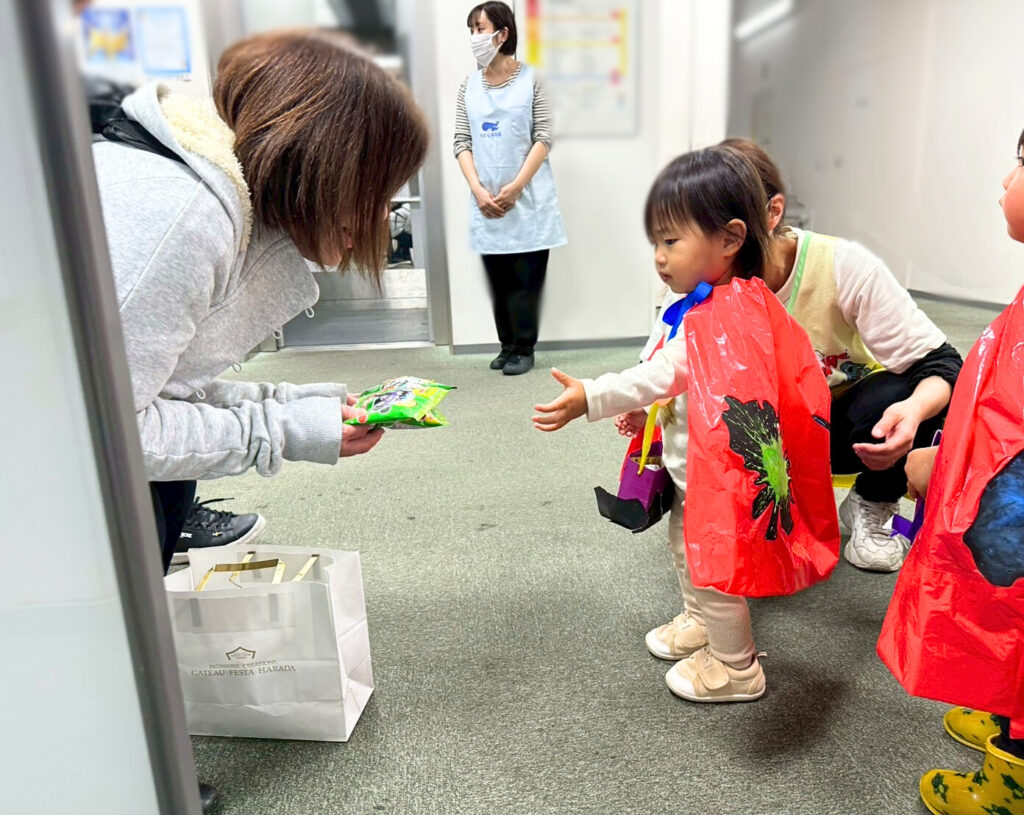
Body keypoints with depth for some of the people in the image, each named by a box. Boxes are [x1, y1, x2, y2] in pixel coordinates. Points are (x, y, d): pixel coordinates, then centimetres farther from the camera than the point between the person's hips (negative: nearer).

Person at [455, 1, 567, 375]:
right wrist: (478, 190, -8)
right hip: (486, 202, 3)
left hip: (527, 199, -3)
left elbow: (544, 138, -4)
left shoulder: (530, 79, 1)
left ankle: (523, 348, 10)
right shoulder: (469, 85, 10)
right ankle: (507, 345, 19)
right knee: (498, 278, 8)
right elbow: (462, 142, 6)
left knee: (526, 278, 0)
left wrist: (515, 187, -12)